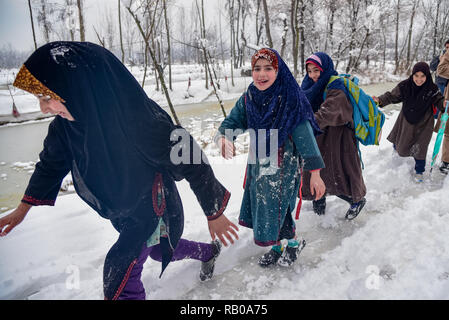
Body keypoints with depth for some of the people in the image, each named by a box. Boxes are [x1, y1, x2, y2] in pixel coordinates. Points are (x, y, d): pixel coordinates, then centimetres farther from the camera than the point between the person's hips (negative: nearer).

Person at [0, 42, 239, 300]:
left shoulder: (142, 123, -35)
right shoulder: (65, 124, -15)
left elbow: (193, 164, -25)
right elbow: (51, 164, 6)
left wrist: (214, 214, -15)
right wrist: (22, 210, 15)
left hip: (153, 207, -7)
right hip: (123, 210, 7)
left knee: (119, 273, -11)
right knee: (159, 251, 27)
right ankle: (209, 252, 54)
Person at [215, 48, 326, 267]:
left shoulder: (290, 99, -15)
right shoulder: (248, 99, -1)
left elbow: (305, 136, -16)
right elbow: (230, 123, -1)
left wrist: (315, 173, -19)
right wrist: (223, 138, -26)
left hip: (284, 167, -5)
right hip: (257, 166, 5)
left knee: (276, 210, -2)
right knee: (260, 208, 13)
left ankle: (293, 242, 30)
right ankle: (276, 247, 38)